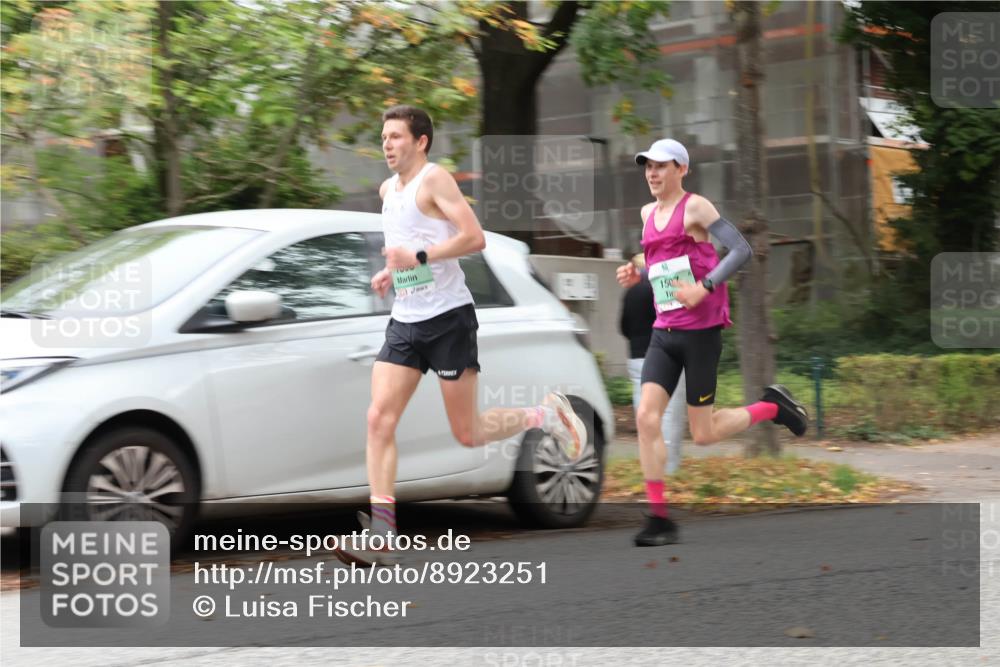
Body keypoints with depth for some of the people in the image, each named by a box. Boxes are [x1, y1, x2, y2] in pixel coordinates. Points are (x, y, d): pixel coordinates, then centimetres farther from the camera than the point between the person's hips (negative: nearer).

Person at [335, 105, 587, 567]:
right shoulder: (387, 190, 15)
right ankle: (381, 533, -13)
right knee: (379, 419, -10)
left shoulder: (434, 179, -9)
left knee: (467, 434, -2)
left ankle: (545, 415, 25)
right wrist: (391, 272, 12)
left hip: (448, 317, -7)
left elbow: (475, 237, -19)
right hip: (405, 322, 7)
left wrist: (418, 258, -24)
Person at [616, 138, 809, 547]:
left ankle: (773, 406, 24)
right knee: (646, 417, -11)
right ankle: (659, 520, -8)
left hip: (700, 331, -6)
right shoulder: (648, 214, 14)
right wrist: (636, 276, 8)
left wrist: (704, 288, -24)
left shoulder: (695, 207, -7)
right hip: (664, 333, 6)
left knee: (703, 435, -2)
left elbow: (742, 250, -14)